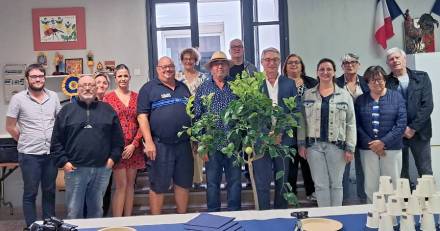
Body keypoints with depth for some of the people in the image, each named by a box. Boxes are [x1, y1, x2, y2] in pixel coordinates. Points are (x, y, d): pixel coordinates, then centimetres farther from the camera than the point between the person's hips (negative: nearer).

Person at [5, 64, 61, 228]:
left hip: (51, 153, 3)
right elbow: (10, 127, 1)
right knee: (30, 193, 6)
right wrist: (25, 142, 4)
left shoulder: (53, 96, 4)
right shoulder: (18, 99, -5)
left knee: (49, 191, 14)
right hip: (29, 155, -3)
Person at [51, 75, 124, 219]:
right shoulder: (67, 110, 6)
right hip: (75, 169, -1)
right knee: (74, 211, 5)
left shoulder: (108, 110, 9)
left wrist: (113, 157, 0)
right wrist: (63, 161, -4)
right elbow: (56, 141, 4)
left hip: (102, 169, 1)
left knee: (97, 209, 13)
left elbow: (118, 138, 10)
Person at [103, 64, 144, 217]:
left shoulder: (137, 97, 8)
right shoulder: (108, 98, 1)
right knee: (121, 185, -5)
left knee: (130, 184, 9)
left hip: (134, 147, 3)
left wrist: (134, 144, -7)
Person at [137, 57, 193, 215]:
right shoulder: (149, 88, -1)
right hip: (160, 145, -5)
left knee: (184, 183, 11)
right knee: (158, 185, 3)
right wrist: (149, 142, -16)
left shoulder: (183, 88, 16)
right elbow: (142, 116, -8)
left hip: (184, 144, 5)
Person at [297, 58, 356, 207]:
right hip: (314, 145, 1)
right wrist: (301, 144, 0)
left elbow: (351, 123, 2)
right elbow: (302, 121, 6)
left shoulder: (345, 95, 4)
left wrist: (350, 148, -3)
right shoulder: (307, 95, 7)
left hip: (337, 145, -1)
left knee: (336, 184, 7)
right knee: (320, 184, 4)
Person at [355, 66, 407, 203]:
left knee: (392, 184, 2)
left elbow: (401, 123, -5)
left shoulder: (396, 97, 3)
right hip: (368, 148, 1)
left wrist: (383, 142, -12)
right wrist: (371, 144, -10)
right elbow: (357, 125, 1)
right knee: (370, 185, 4)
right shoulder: (361, 100, 8)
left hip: (391, 148, -1)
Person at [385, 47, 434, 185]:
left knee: (425, 173, 4)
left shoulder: (422, 77, 4)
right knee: (400, 175, 6)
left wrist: (413, 128, -10)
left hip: (419, 132, 1)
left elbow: (427, 105, -4)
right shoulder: (385, 82, 1)